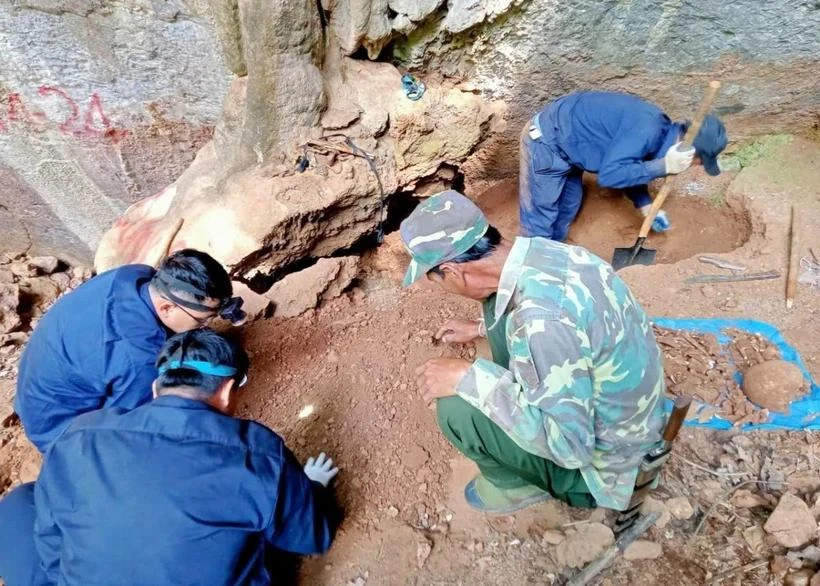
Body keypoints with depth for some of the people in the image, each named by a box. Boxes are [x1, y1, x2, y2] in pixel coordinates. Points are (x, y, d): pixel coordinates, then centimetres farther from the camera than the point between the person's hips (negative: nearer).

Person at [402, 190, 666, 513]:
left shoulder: (542, 319, -38)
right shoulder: (541, 251, -11)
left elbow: (568, 443, -31)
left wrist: (469, 378, -29)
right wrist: (481, 328, 18)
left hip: (602, 448, -7)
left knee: (457, 408, -22)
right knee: (496, 304, 5)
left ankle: (518, 484, 10)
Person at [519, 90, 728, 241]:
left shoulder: (659, 128, 5)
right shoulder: (647, 131, -26)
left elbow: (627, 166, 16)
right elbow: (609, 174, -32)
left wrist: (646, 205, 9)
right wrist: (664, 166, -28)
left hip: (564, 141, 10)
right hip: (545, 141, -10)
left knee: (568, 208, 21)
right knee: (540, 223, -6)